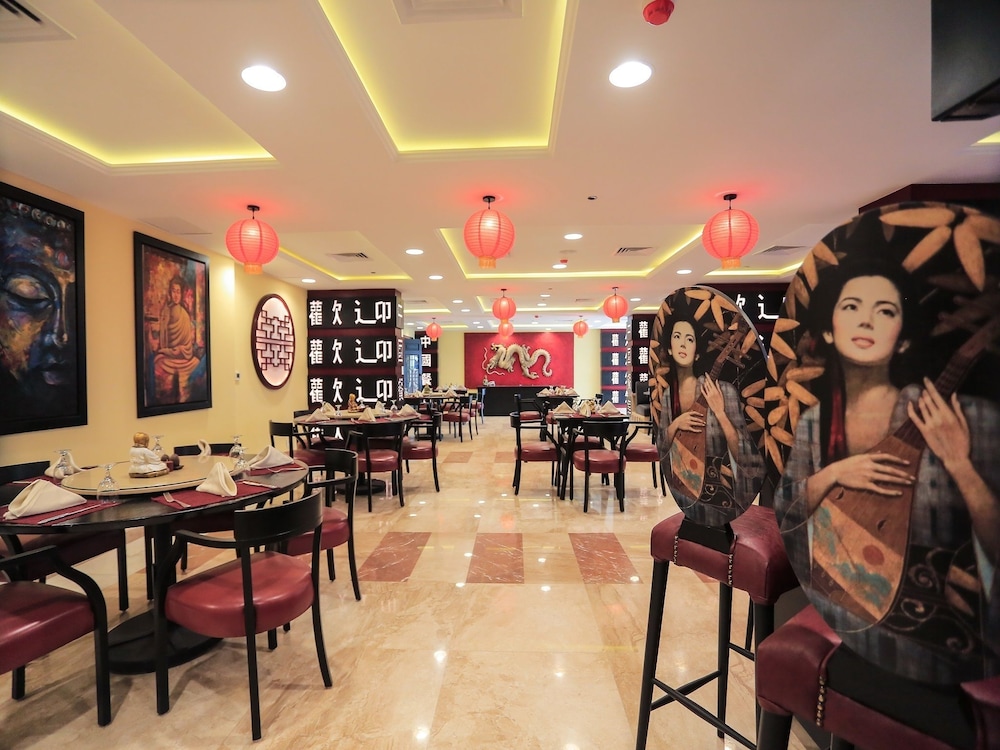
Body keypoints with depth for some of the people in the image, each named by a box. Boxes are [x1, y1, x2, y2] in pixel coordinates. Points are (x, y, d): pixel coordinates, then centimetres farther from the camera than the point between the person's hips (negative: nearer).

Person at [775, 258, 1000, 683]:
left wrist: (958, 462, -19)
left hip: (940, 624, -2)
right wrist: (831, 476, -11)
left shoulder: (960, 418, -10)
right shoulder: (814, 422, -2)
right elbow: (783, 514, 3)